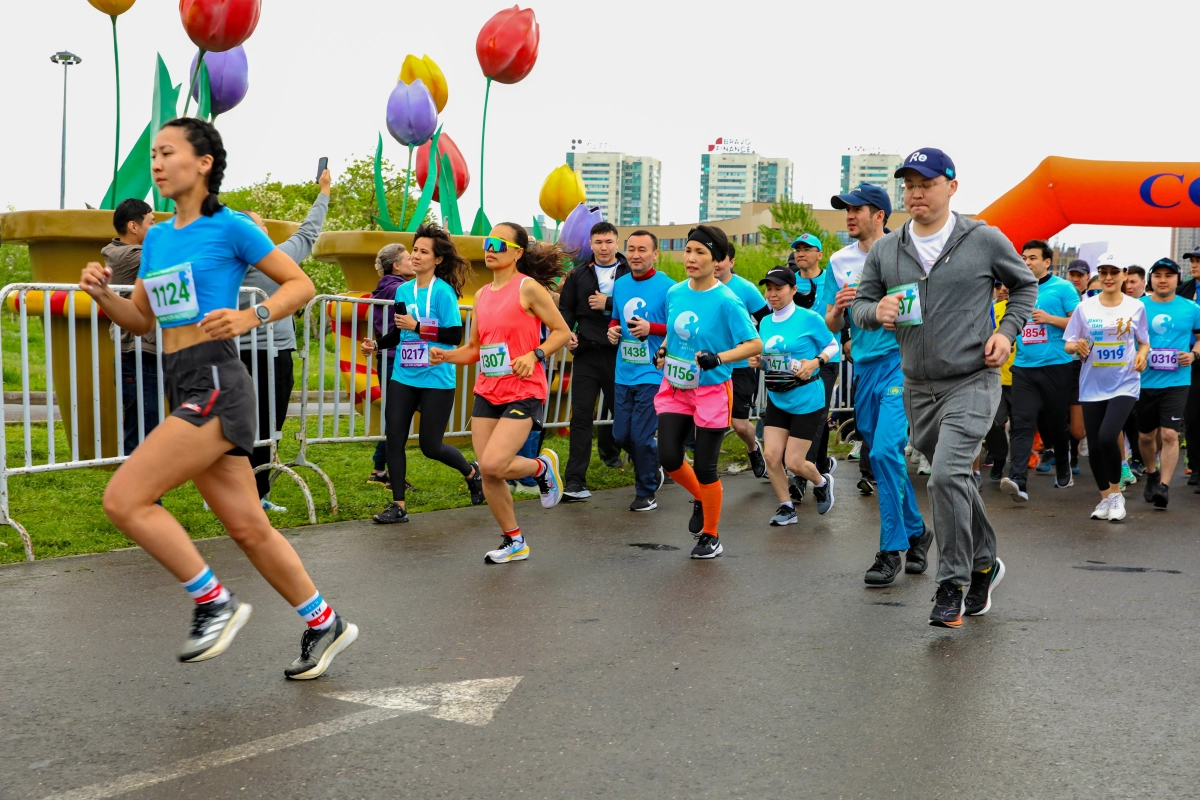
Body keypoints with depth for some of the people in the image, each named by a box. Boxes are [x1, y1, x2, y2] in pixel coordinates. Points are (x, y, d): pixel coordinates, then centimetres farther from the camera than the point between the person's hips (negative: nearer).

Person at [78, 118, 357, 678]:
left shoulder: (229, 227, -5)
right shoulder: (157, 238, 16)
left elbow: (301, 285, -2)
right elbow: (141, 320, 20)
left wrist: (251, 317, -17)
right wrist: (103, 295, 2)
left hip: (216, 385, -8)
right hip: (183, 390, 8)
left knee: (124, 499, -14)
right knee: (248, 527, 10)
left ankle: (214, 603, -1)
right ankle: (324, 625, 23)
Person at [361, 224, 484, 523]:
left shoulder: (443, 291, -10)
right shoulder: (403, 290, 7)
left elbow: (454, 335, -15)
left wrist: (418, 327, -20)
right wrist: (377, 344, 1)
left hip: (436, 380, -5)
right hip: (403, 377, 5)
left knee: (430, 446, 1)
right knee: (394, 439, -2)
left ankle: (472, 472, 31)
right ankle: (398, 505, 9)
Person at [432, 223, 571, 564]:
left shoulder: (528, 287, -8)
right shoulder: (482, 294, 12)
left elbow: (562, 331, -6)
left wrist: (534, 355, -20)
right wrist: (445, 356, 0)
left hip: (524, 392, -7)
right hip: (486, 392, 7)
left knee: (493, 464, -20)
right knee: (488, 474, 4)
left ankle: (543, 466, 12)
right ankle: (514, 542, 22)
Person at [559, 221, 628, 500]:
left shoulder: (630, 273, 1)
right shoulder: (579, 275, 10)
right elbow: (566, 308, 12)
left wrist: (608, 304, -13)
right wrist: (567, 332, -5)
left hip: (619, 353, -1)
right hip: (586, 352, 1)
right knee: (581, 416, -5)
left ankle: (609, 452, 46)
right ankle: (575, 481, -7)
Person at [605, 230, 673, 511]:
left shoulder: (667, 287, -10)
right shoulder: (620, 285, 9)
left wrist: (651, 328, -22)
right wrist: (613, 329, 1)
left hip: (652, 373, -6)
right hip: (624, 372, 6)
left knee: (641, 436, -5)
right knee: (621, 435, 10)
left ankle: (647, 493, 15)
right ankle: (654, 468, 37)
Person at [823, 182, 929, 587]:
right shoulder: (840, 261, 11)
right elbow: (832, 326, 13)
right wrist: (837, 308, -8)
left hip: (901, 360, -6)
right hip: (864, 367, 6)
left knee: (885, 451, -17)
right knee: (884, 458, 12)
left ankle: (891, 549, -9)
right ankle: (916, 531, 30)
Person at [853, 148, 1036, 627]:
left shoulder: (985, 241, -3)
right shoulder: (884, 251, 5)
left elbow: (1025, 284, 11)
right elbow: (861, 304, 9)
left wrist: (1007, 331, -4)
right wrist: (876, 311, -14)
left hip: (973, 382, -5)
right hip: (918, 388, 5)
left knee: (947, 475, -20)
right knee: (953, 480, 16)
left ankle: (952, 587, -7)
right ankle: (984, 564, 37)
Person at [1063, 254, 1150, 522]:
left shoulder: (1136, 307, 1)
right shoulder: (1085, 307, 1)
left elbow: (1144, 341, 11)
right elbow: (1068, 344, 4)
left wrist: (1142, 355, -10)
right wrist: (1076, 346, -18)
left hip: (1124, 384, -2)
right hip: (1092, 386, 2)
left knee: (1107, 437, -20)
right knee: (1094, 446, 5)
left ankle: (1116, 493, 2)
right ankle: (1105, 498, 25)